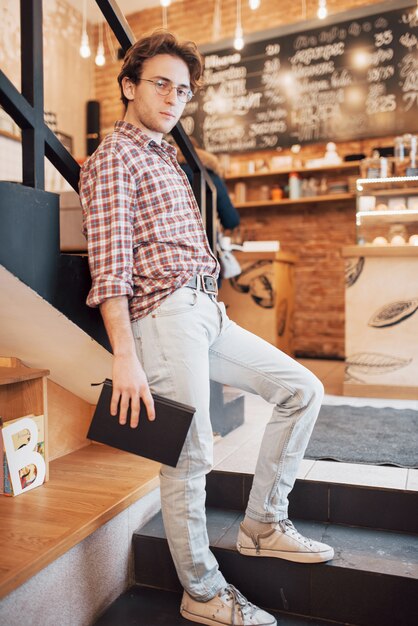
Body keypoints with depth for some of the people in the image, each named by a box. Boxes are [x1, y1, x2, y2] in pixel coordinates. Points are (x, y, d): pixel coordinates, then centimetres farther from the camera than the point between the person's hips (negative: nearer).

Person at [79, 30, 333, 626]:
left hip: (208, 311, 9)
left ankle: (263, 523, 16)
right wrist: (125, 358, -21)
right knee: (189, 455, -5)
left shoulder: (165, 157, 25)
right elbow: (110, 267, -14)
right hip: (165, 314, -9)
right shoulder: (113, 159, -3)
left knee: (302, 389, 7)